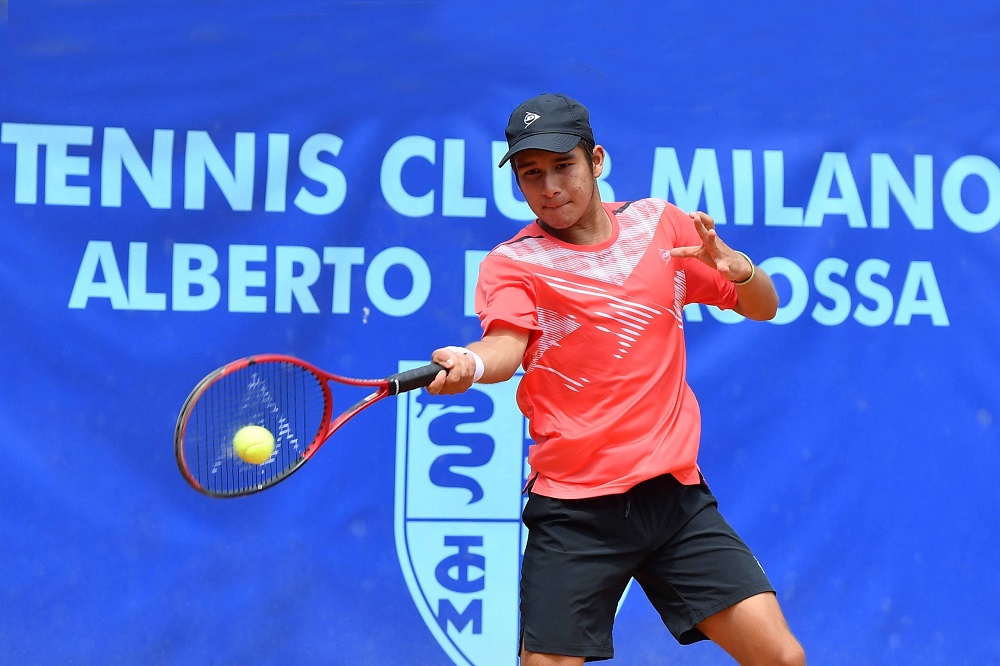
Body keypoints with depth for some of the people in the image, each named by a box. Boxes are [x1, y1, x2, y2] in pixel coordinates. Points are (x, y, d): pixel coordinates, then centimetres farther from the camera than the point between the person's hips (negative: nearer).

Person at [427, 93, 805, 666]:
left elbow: (763, 308, 14)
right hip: (574, 506, -2)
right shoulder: (512, 264, -1)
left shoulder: (661, 225, 8)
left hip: (676, 491, 3)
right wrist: (471, 363, -45)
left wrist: (739, 268, -9)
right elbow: (508, 345, -21)